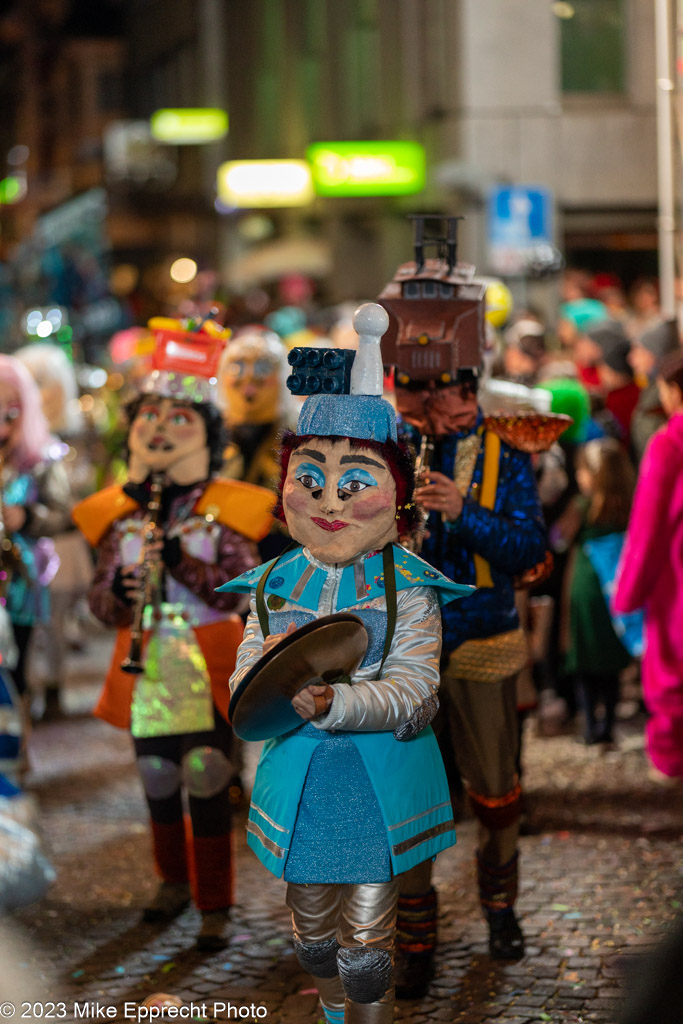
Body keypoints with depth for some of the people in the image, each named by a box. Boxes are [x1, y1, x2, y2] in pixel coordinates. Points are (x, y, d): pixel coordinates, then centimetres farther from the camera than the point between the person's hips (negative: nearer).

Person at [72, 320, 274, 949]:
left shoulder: (226, 509, -4)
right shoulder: (118, 513, 6)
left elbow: (234, 594, -13)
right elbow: (102, 604, 6)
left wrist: (180, 561, -26)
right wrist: (118, 592, -17)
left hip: (207, 672, -3)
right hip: (146, 671, 4)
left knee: (207, 784, -5)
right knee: (157, 780, 13)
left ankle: (215, 908, 3)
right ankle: (174, 880, 34)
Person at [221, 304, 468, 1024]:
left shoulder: (408, 587, -9)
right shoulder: (275, 585, 1)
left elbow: (414, 691, -19)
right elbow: (241, 688, -2)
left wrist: (332, 702, -35)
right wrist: (267, 672, -26)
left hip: (379, 781, -4)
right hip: (299, 777, 4)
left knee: (368, 933, 4)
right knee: (311, 920, 19)